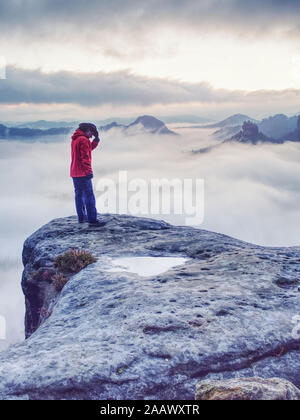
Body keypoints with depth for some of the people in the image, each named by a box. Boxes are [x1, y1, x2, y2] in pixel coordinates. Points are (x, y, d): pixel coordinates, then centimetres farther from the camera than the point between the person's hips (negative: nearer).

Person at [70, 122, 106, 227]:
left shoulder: (75, 139, 15)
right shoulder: (83, 140, -15)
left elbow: (89, 148, 21)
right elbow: (85, 157, -20)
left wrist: (96, 140, 11)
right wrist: (88, 171, -18)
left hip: (74, 173, 10)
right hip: (83, 173, -10)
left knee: (79, 195, 16)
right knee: (89, 196, -7)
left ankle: (81, 217, 24)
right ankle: (92, 221, -8)